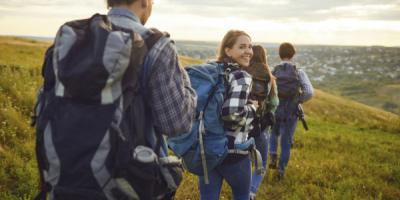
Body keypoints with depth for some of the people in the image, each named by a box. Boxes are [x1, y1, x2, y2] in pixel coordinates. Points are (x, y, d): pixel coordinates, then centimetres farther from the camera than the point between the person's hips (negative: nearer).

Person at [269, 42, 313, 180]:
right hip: (291, 113, -1)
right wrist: (299, 100, 1)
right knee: (286, 142, 15)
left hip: (275, 111, 1)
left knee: (274, 134, 31)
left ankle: (273, 157, 13)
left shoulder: (273, 72, -9)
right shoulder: (299, 72, -9)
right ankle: (281, 170, 20)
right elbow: (309, 92, -18)